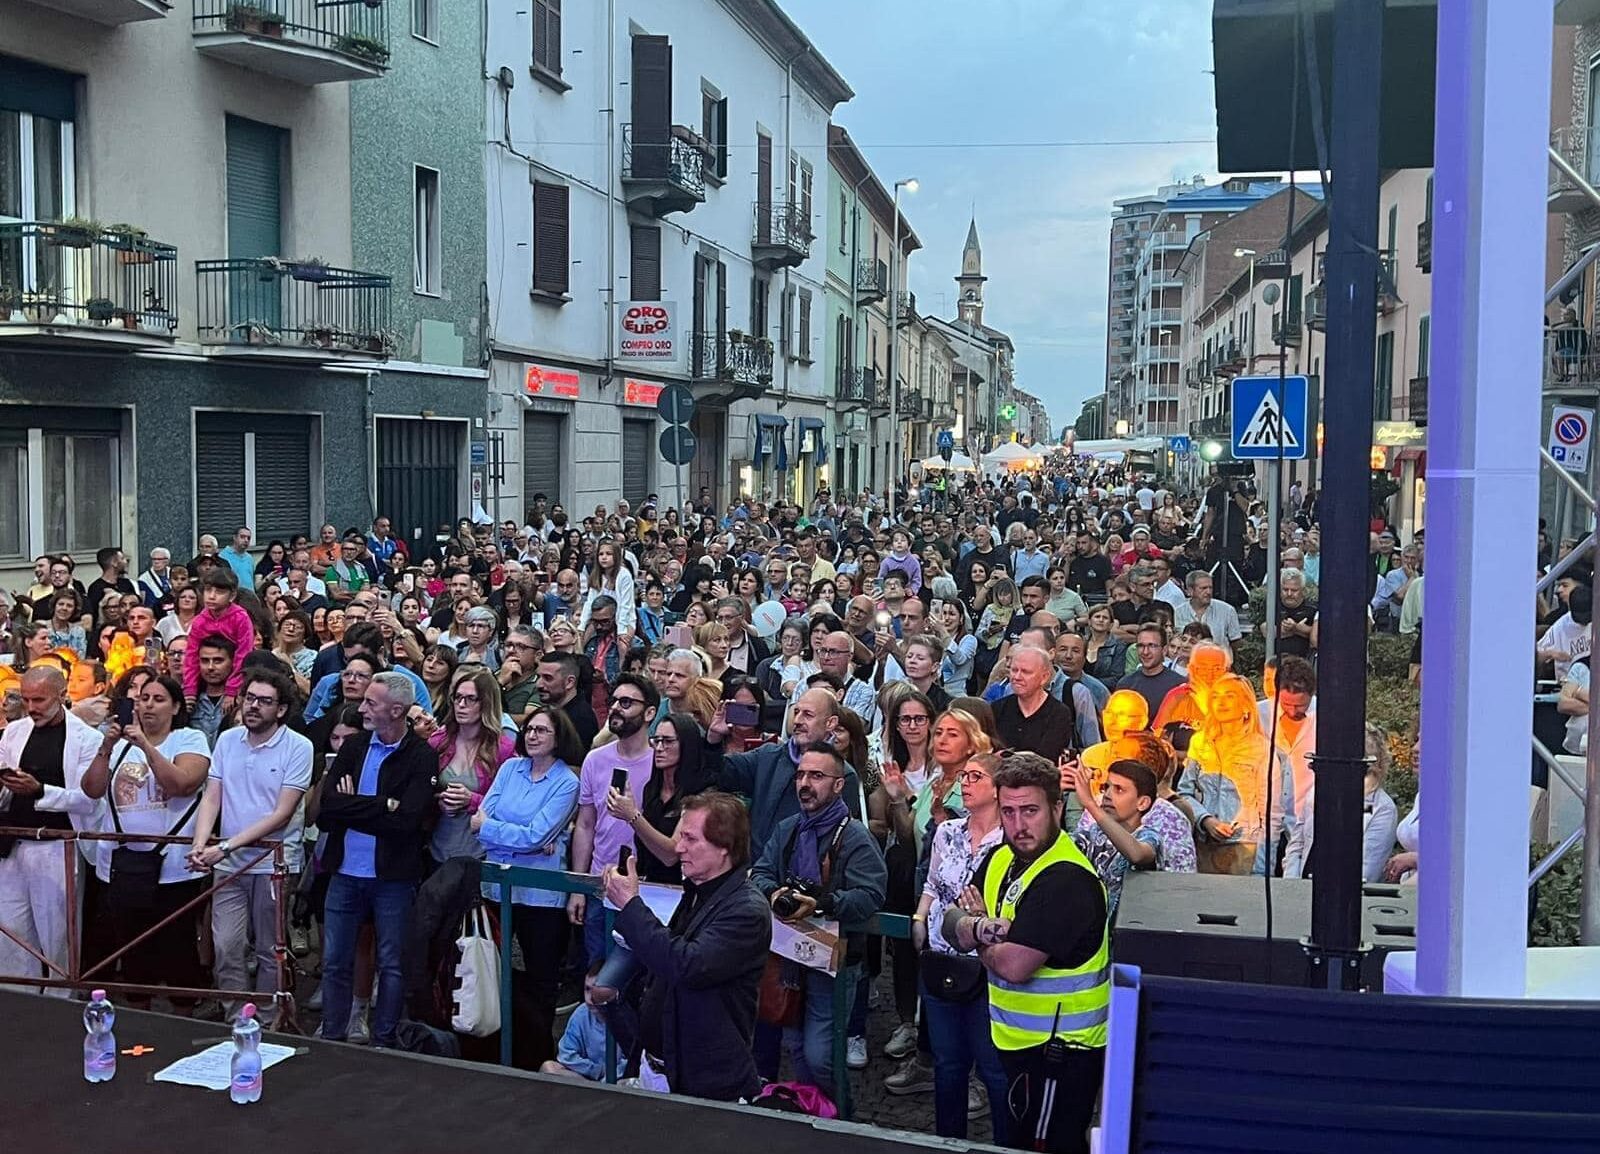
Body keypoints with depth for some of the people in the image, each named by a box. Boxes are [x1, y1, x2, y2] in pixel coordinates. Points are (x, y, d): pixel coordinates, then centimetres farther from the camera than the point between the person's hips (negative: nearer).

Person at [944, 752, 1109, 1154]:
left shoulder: (1066, 879, -24)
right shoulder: (1001, 858, 6)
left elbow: (1014, 965, -27)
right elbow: (954, 925, 5)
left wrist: (979, 931, -7)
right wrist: (987, 927, -18)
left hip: (1059, 1049, -9)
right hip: (1022, 1040, 9)